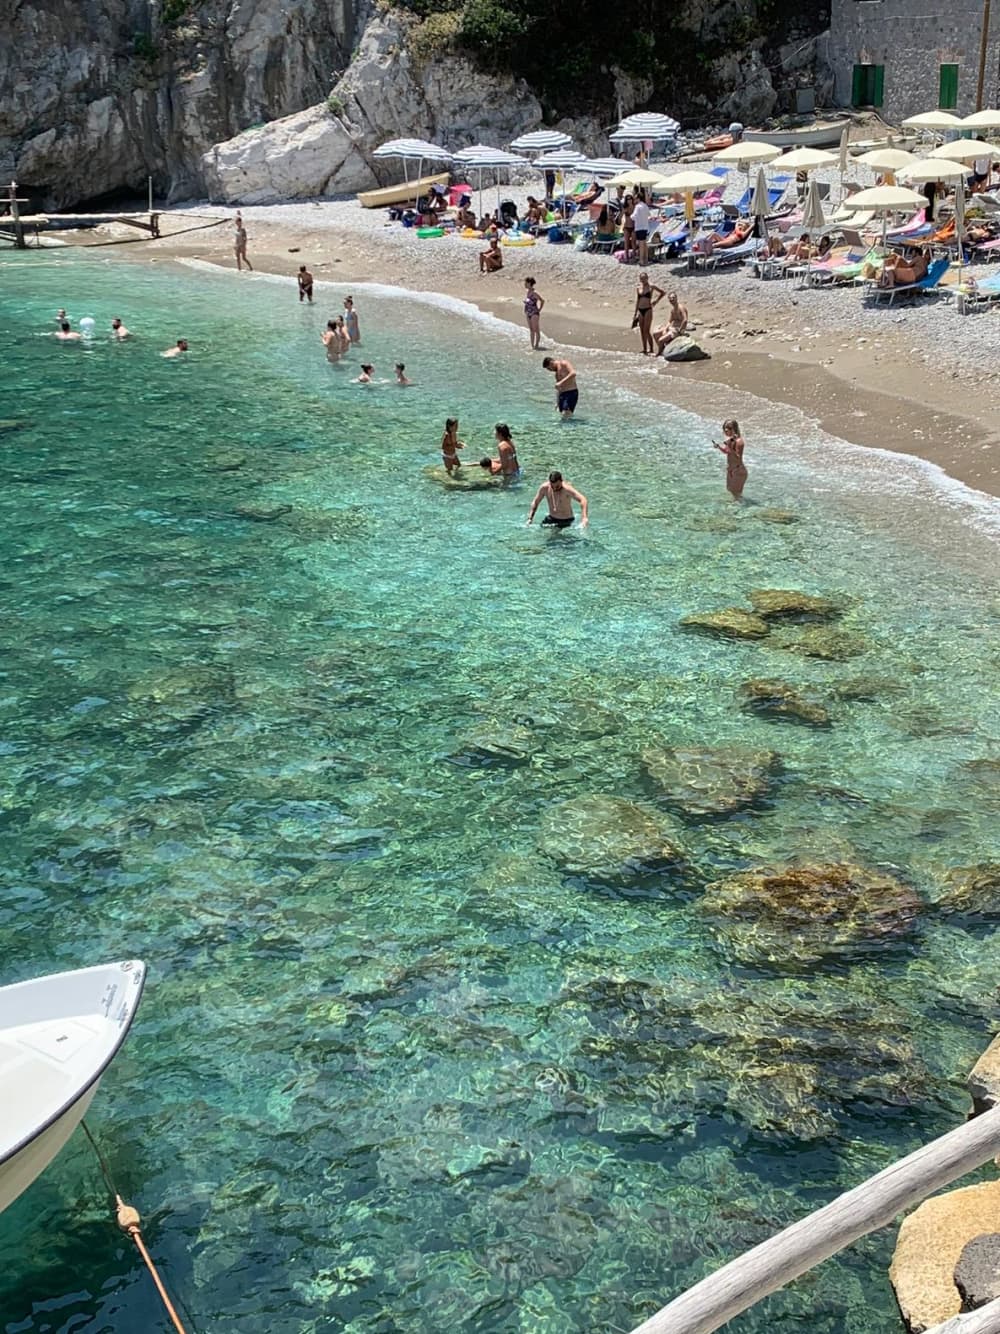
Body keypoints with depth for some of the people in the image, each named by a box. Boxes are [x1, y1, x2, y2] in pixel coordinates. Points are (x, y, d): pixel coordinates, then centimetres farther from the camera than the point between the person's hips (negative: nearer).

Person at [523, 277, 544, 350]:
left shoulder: (534, 293, -19)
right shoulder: (526, 291, 6)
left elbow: (542, 301, -22)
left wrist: (539, 310, -13)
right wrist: (526, 310, 15)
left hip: (534, 314, -9)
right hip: (528, 313, 9)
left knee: (536, 330, -1)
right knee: (531, 330, 13)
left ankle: (537, 346, 5)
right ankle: (532, 346, 18)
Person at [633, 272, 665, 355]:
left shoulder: (651, 286, -4)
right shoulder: (638, 287, 9)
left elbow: (663, 292, 4)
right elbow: (637, 300, 14)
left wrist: (656, 301, 1)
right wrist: (635, 313, 12)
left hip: (648, 310, -5)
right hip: (640, 310, 5)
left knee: (646, 330, -11)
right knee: (642, 331, 6)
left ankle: (651, 349, -4)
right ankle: (644, 349, 14)